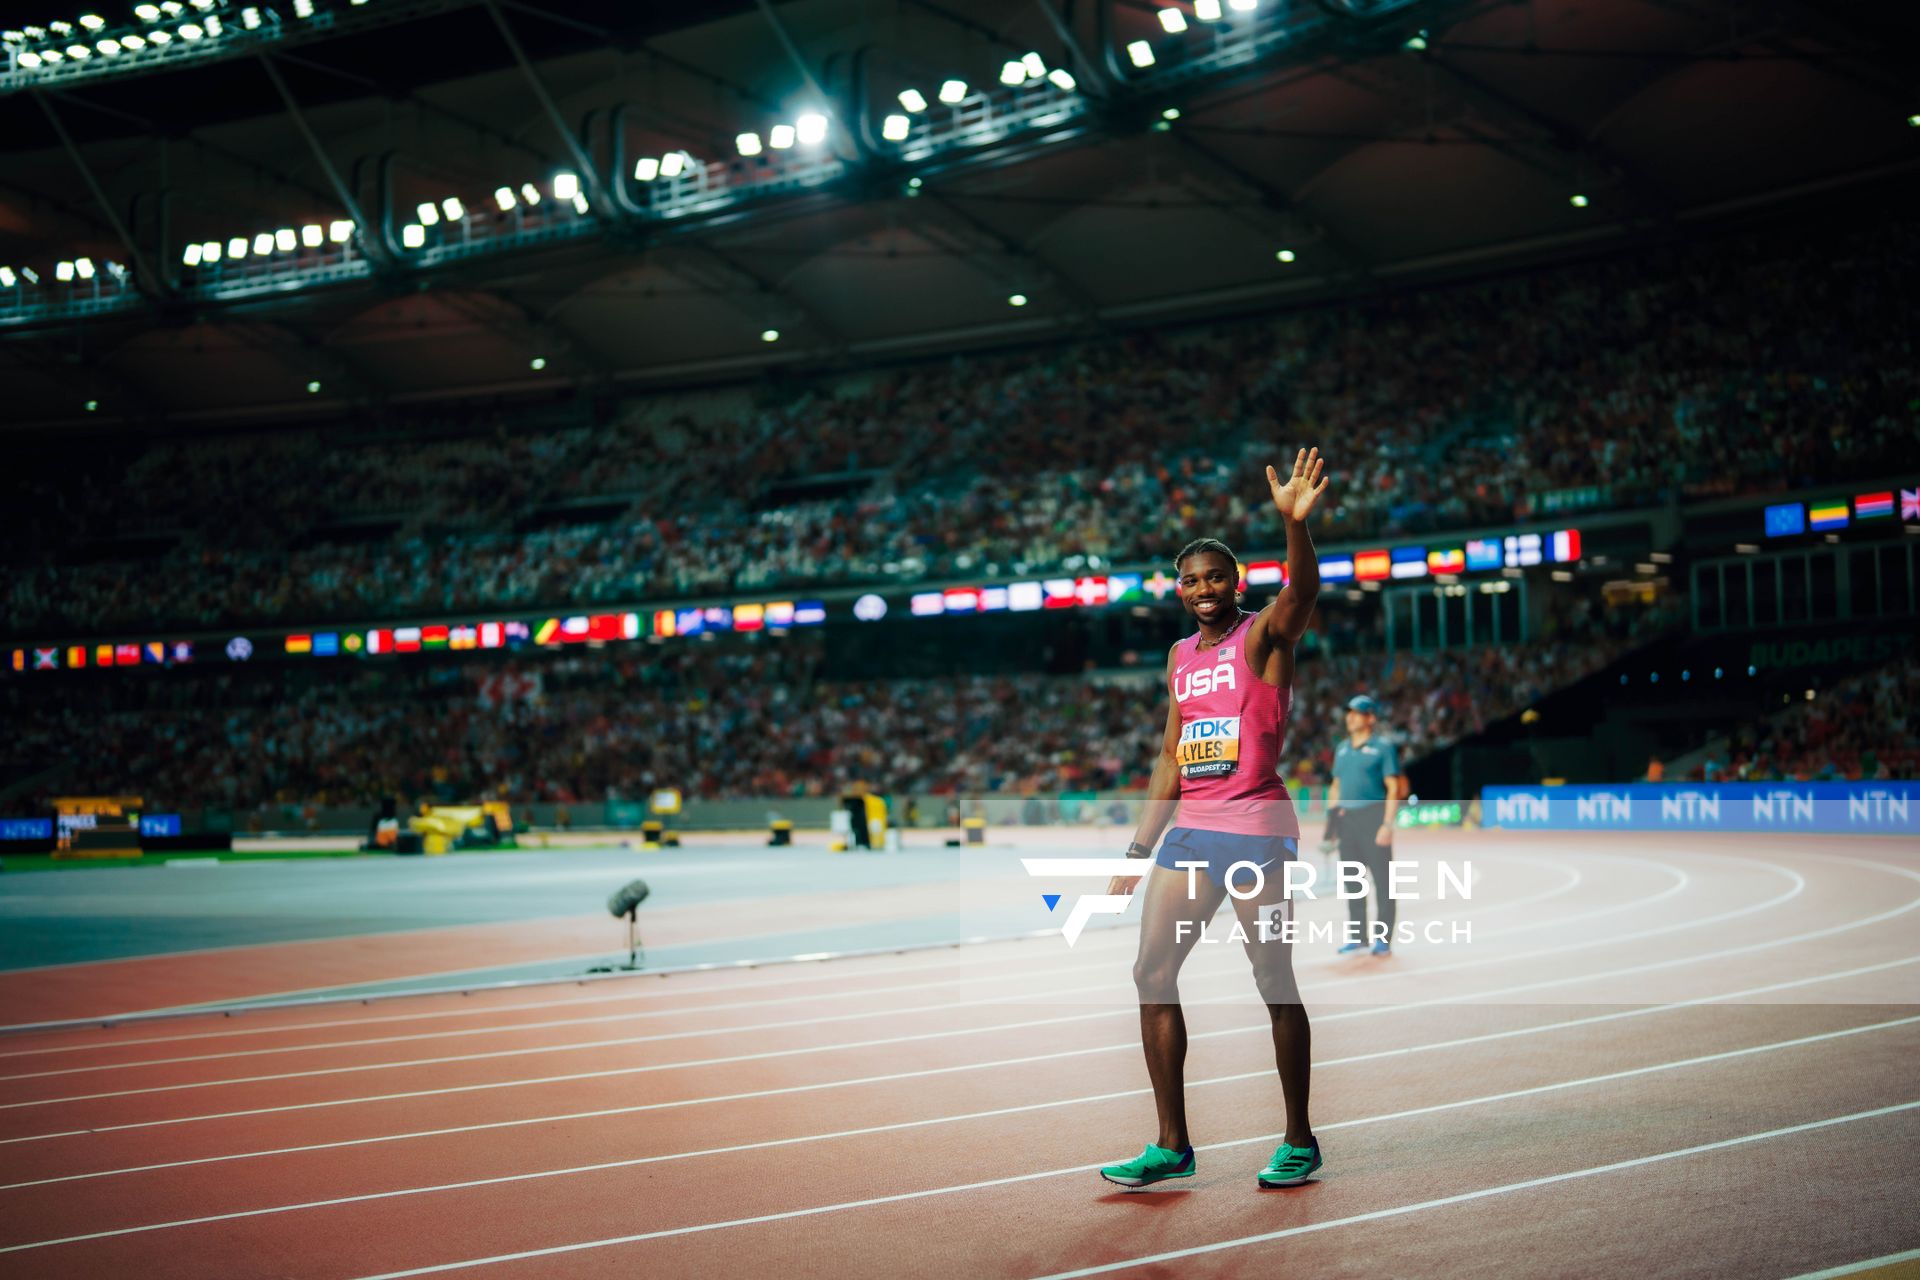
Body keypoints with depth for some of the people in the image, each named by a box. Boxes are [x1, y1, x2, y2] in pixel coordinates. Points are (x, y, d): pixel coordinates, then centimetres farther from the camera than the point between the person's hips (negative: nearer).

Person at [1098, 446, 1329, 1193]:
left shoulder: (1263, 638, -3)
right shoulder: (1181, 657, 16)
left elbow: (1302, 593, -26)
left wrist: (1293, 523, -45)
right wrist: (1140, 848, 14)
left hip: (1256, 831, -7)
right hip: (1189, 831, 7)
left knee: (1275, 986, -2)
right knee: (1152, 975, 1)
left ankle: (1299, 1142, 12)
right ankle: (1172, 1145, 9)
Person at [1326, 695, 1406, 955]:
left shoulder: (1382, 748, -3)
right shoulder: (1342, 748, 16)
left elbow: (1394, 788, -8)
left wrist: (1387, 824, -16)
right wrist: (1331, 818, 12)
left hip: (1373, 815, -6)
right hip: (1346, 818, 7)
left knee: (1381, 879, -4)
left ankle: (1383, 938, 0)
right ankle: (1357, 936, 16)